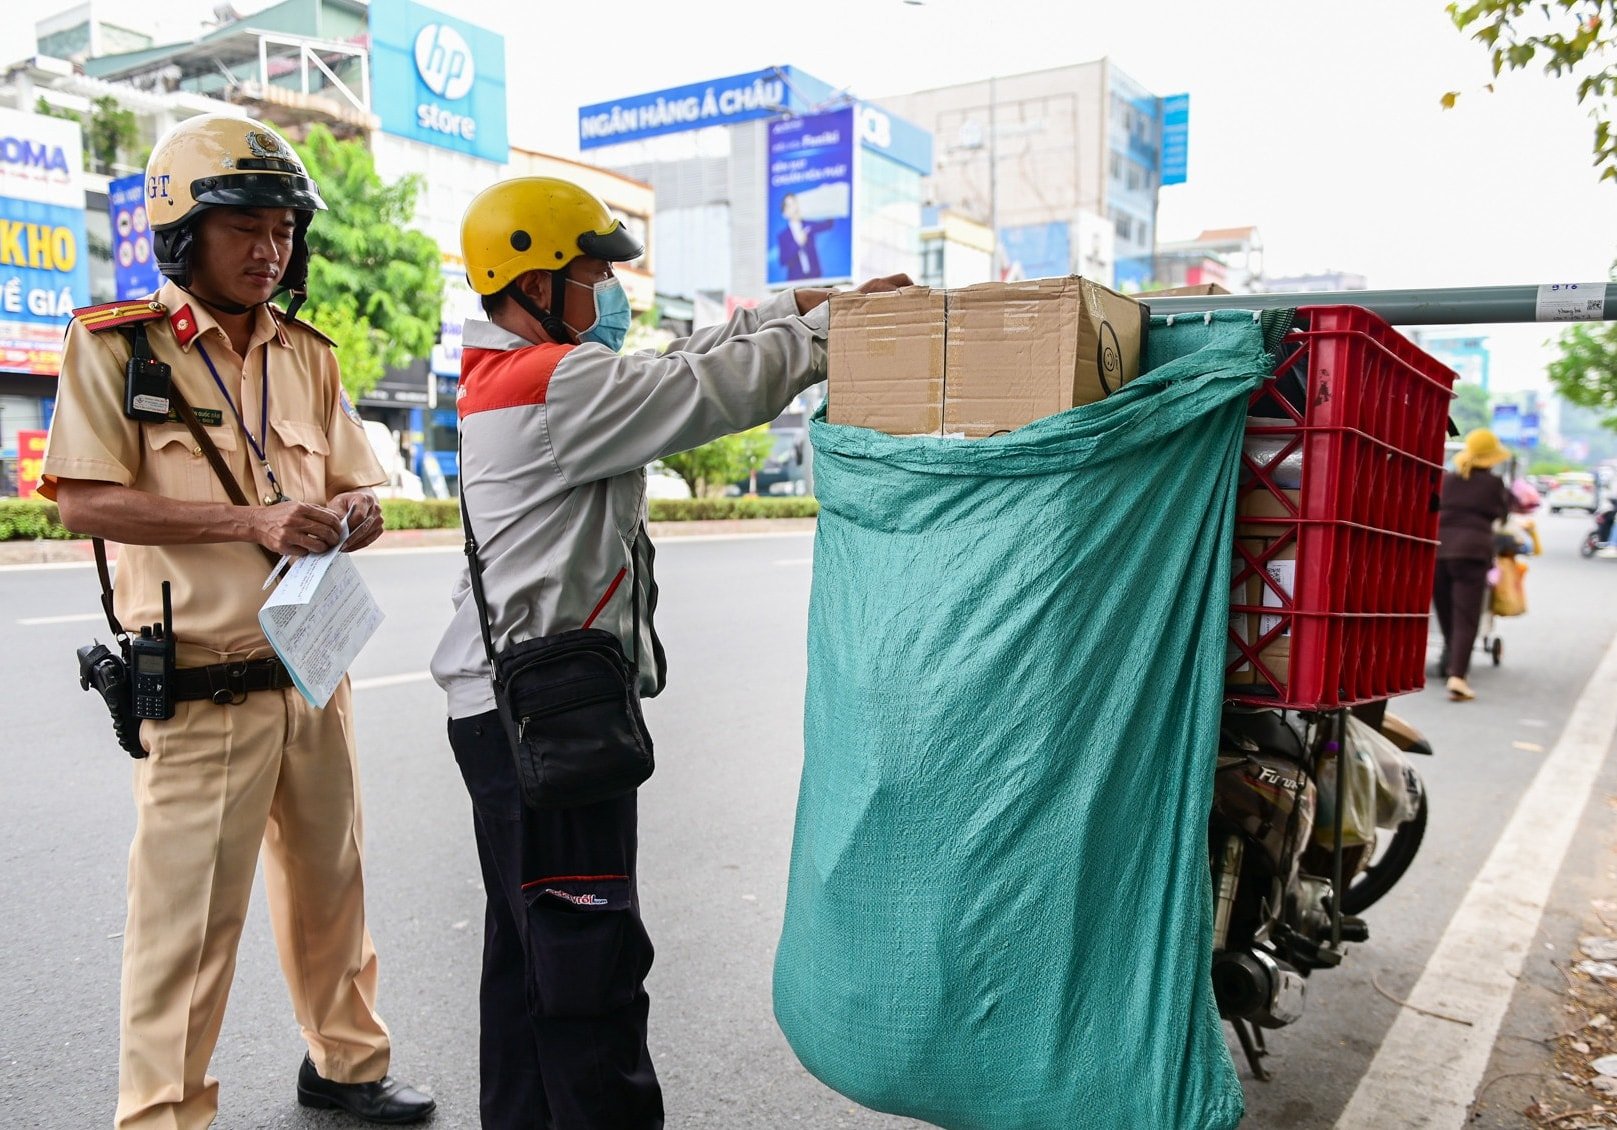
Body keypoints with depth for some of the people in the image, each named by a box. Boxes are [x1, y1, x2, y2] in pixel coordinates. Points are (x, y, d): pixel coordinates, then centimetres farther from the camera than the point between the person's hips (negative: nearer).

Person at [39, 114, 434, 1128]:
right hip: (203, 690, -5)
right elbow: (87, 500, -13)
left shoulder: (308, 355, 11)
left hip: (314, 673, 6)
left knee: (331, 882, 17)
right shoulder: (118, 343, -4)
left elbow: (357, 492, 14)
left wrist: (353, 517, -10)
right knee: (189, 914, 2)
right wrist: (251, 521, -21)